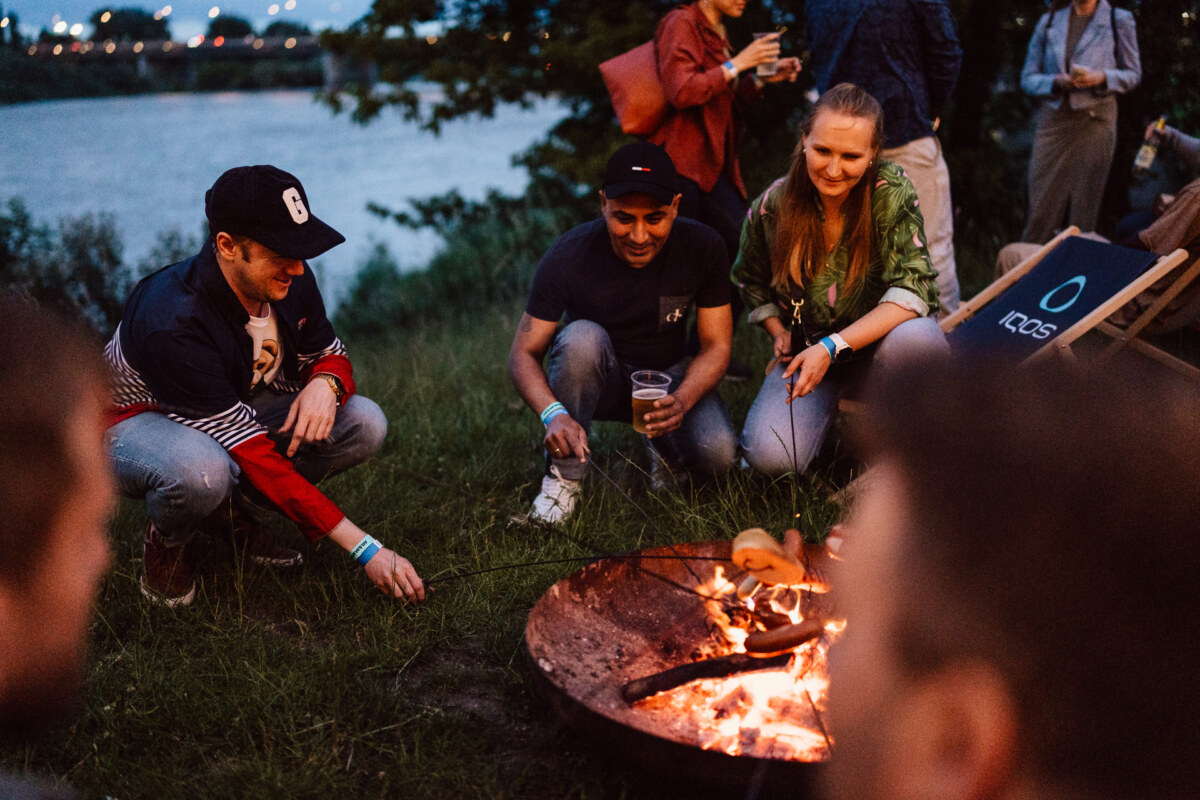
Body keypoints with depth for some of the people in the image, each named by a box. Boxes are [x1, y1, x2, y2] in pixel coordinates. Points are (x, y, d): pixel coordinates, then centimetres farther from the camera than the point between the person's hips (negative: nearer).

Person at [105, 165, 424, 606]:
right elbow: (255, 457, -37)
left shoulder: (289, 281, -18)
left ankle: (235, 512, 3)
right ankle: (164, 544, -4)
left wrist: (325, 384, -26)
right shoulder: (172, 325, -37)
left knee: (363, 423, -15)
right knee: (202, 471, -42)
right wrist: (365, 549, -38)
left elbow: (329, 352, 3)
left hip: (236, 409, 6)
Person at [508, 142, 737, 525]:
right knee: (582, 337, -36)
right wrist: (554, 414, -42)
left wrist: (682, 400, -33)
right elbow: (523, 355, -21)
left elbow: (716, 346, -11)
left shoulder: (703, 247, -17)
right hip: (599, 383, -1)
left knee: (716, 454, -28)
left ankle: (664, 448, 10)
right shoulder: (569, 256, -23)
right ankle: (563, 476, -19)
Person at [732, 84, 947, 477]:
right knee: (770, 457, -23)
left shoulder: (893, 191, -17)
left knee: (909, 341, -40)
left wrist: (832, 347, -31)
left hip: (884, 333, -1)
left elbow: (911, 289, -23)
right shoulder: (772, 207, -9)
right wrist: (780, 332, -3)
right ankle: (832, 407, 13)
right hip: (809, 348, 2)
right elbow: (752, 282, 13)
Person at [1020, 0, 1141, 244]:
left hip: (1095, 120, -1)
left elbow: (1133, 74, 8)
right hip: (1053, 120, 1)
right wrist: (1056, 82, -11)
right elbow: (1027, 78, 9)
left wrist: (1102, 77, -12)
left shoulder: (1120, 20, 5)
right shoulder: (1048, 22, 10)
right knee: (1041, 208, -4)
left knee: (1084, 210, 0)